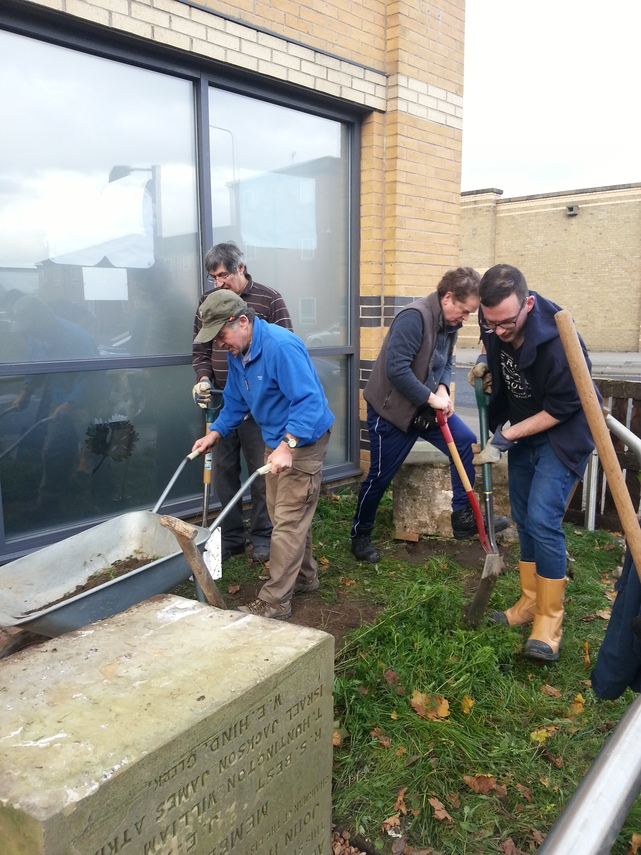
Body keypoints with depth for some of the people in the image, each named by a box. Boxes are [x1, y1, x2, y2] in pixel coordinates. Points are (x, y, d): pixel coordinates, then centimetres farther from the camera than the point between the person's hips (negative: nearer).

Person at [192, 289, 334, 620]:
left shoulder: (281, 346, -27)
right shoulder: (236, 353, 3)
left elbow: (309, 400, -32)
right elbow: (235, 401, 15)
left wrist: (288, 445, -39)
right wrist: (215, 433, 4)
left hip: (303, 440, -10)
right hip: (276, 442, 10)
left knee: (289, 521, -5)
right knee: (284, 514, 19)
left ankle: (274, 602, 2)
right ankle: (305, 576, 37)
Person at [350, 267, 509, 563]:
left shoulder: (450, 322, 3)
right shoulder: (414, 317, -25)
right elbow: (396, 369, -31)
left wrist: (443, 389, -7)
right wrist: (431, 397, -25)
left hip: (426, 406, 8)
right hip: (391, 408, -8)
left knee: (465, 442, -5)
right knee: (380, 476, 2)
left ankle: (462, 517, 6)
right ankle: (360, 534, 24)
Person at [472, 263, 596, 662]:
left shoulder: (559, 342, -33)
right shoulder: (494, 321, -13)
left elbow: (561, 409, -23)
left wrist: (507, 436, -21)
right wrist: (486, 363, -5)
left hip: (561, 434, -7)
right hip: (521, 430, 7)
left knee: (542, 521, -15)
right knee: (524, 520, 12)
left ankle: (550, 619, 0)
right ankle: (531, 603, 26)